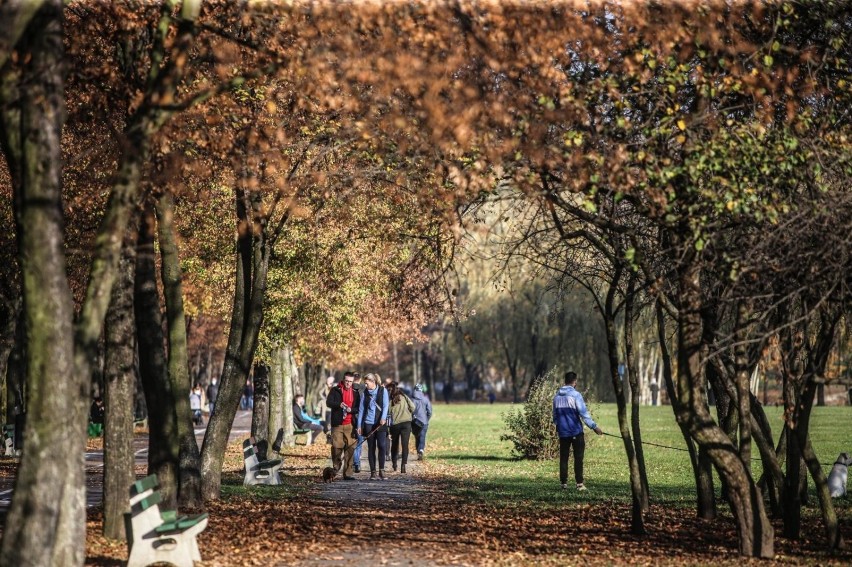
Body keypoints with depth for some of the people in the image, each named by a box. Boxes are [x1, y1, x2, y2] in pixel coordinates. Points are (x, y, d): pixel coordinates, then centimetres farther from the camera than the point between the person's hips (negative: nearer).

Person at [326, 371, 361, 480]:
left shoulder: (355, 393, 11)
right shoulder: (335, 390, 5)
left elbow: (358, 408, 9)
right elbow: (328, 402, -4)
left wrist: (351, 410, -12)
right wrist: (339, 404, -21)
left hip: (350, 425, 2)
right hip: (337, 424, -1)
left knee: (350, 449, -3)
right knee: (336, 446, -6)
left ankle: (347, 473, -1)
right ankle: (335, 468, 16)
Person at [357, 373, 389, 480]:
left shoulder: (383, 391, 1)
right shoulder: (365, 393, 9)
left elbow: (385, 405, -7)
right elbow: (361, 409, 9)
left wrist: (383, 418, -22)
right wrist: (359, 425, 5)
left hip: (380, 423, -3)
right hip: (369, 423, 3)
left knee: (382, 445, -14)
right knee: (371, 448, 3)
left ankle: (381, 470, -6)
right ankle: (373, 472, 6)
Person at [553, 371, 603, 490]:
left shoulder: (557, 396, 8)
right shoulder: (575, 395, -11)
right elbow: (584, 413, -15)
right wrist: (594, 426, -11)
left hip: (563, 432, 5)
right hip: (576, 431, -5)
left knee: (563, 458, 10)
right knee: (578, 458, -1)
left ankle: (564, 483, 9)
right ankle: (579, 483, -6)